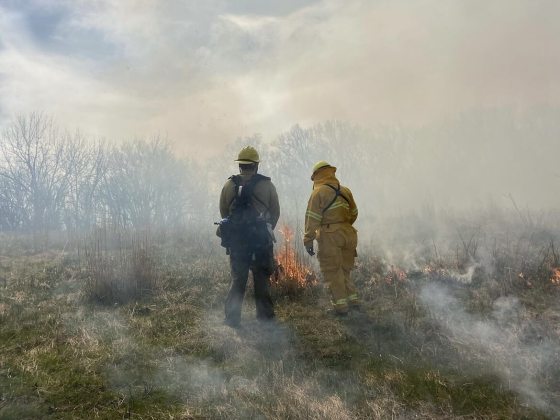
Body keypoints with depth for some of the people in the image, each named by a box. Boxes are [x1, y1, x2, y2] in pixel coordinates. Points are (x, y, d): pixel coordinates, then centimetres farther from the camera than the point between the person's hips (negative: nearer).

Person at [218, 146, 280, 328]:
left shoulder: (229, 185, 0)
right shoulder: (267, 185, -3)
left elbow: (223, 212, 6)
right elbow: (275, 213, 2)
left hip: (236, 239, 1)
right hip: (261, 238, -1)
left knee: (237, 278, 11)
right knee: (262, 278, 11)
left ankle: (232, 317, 10)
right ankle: (265, 315, 17)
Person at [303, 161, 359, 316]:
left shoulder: (319, 192, -7)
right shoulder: (345, 191, 10)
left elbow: (312, 219, -12)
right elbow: (354, 214, 18)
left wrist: (308, 240, -8)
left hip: (330, 236, -6)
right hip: (348, 234, 6)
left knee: (332, 272, 3)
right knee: (344, 270, 19)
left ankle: (341, 306, 3)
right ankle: (354, 300, 21)